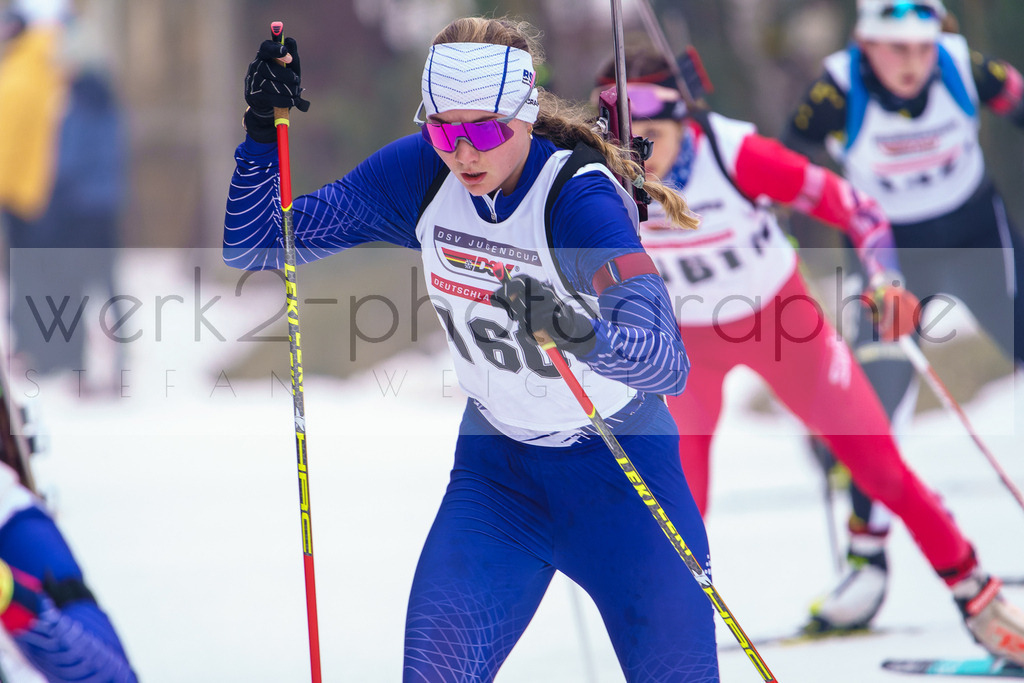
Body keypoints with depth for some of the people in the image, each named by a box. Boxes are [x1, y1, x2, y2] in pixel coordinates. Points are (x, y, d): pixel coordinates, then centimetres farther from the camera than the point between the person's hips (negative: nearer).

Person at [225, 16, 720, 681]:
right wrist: (265, 132, -21)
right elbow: (253, 245, -5)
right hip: (498, 466, 4)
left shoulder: (580, 198, -26)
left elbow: (669, 364, -37)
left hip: (620, 466, -3)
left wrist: (584, 334, -57)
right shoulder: (419, 176, -12)